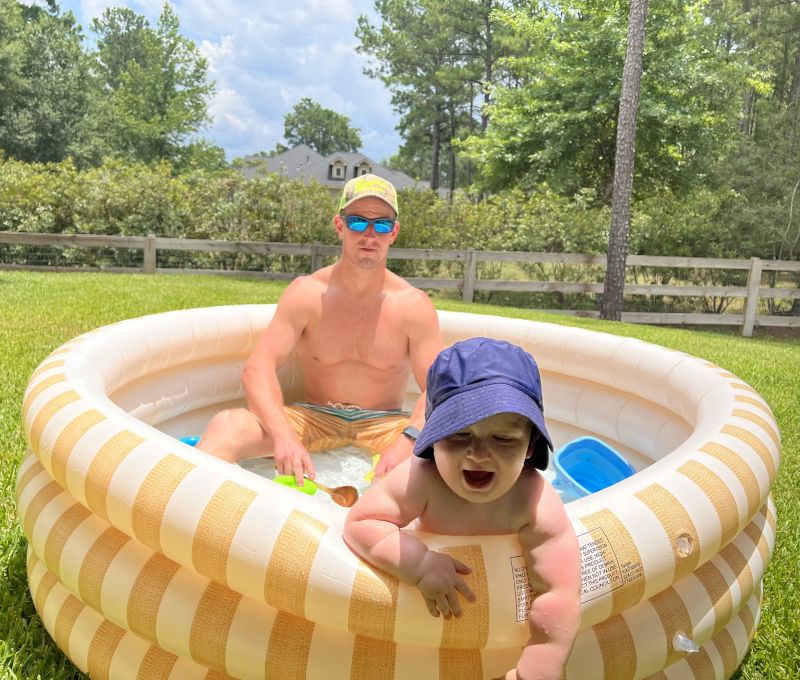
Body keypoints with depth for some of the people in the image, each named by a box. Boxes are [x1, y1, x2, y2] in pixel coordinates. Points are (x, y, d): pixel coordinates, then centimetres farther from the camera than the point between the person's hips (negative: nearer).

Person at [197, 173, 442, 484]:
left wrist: (408, 439, -32)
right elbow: (258, 369, -14)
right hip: (314, 419, 1)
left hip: (384, 424, 0)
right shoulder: (306, 293, -6)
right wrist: (284, 435, -34)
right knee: (226, 424, -25)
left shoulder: (414, 305, -6)